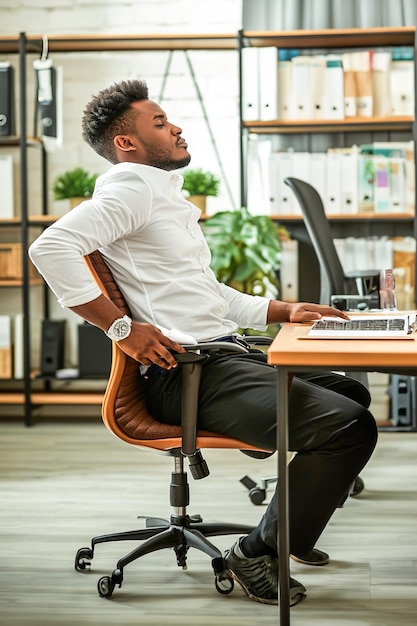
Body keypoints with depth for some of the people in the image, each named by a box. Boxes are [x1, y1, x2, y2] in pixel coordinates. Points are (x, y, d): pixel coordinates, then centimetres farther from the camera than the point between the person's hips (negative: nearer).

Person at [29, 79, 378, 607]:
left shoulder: (167, 197, 25)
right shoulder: (131, 186, -8)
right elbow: (51, 248, -24)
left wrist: (284, 311, 19)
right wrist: (122, 329, -22)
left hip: (225, 354, 10)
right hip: (185, 374, -10)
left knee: (351, 394, 21)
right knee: (349, 426, -19)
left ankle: (290, 528, 27)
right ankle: (260, 552, -5)